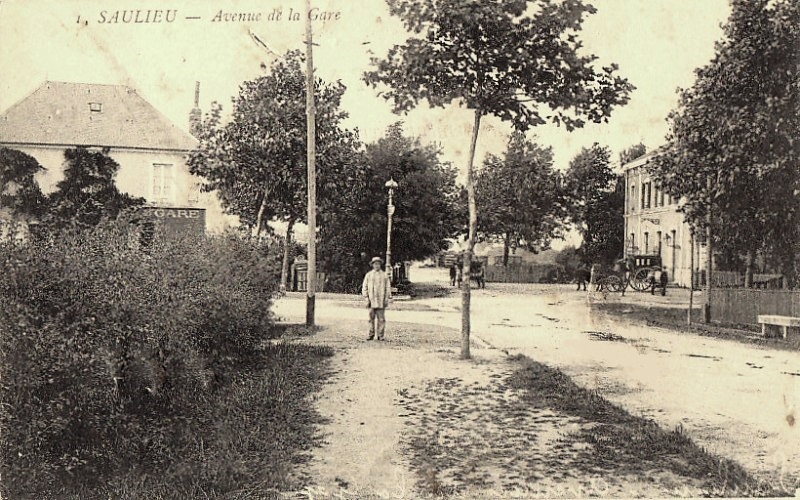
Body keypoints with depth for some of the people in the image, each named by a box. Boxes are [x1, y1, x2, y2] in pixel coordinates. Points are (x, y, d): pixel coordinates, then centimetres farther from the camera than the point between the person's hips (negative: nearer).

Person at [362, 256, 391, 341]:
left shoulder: (384, 275, 8)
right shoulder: (368, 275, 9)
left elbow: (388, 287, 8)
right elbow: (364, 287, 7)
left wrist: (387, 298, -1)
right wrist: (366, 298, -1)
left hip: (381, 301, 0)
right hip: (372, 300, 0)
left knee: (381, 318, -2)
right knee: (371, 318, 1)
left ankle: (380, 335, 3)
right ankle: (371, 335, 9)